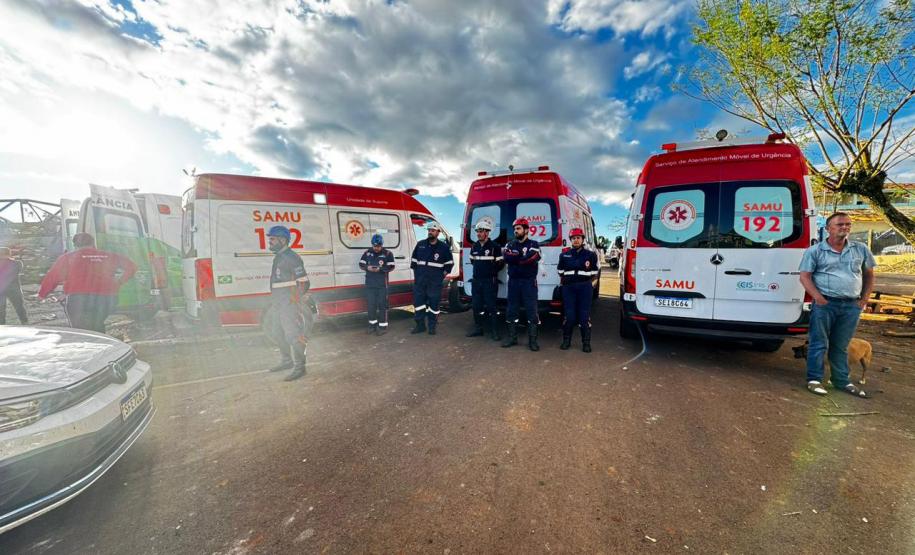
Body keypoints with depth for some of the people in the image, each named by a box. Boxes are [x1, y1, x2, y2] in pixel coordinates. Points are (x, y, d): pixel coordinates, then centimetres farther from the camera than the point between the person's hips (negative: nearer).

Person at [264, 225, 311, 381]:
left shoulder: (291, 258, -15)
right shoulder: (278, 257, 15)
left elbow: (304, 282, -18)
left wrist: (295, 300, -19)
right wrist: (274, 299, 21)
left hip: (290, 304, -11)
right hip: (278, 303, 11)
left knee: (293, 335, -6)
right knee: (276, 331, 20)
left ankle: (299, 367, 6)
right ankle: (287, 361, 36)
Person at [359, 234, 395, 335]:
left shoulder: (388, 253, -4)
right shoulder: (367, 253, 6)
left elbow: (391, 267, -8)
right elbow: (361, 264, 8)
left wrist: (380, 269, -23)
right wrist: (367, 268, -14)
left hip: (382, 284, -3)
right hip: (369, 284, 4)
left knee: (382, 305, 1)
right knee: (371, 305, 10)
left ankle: (383, 326, 10)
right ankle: (372, 324, 25)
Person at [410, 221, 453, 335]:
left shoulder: (444, 247, 1)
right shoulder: (420, 244, 8)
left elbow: (449, 263, 9)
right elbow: (413, 260, 16)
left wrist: (442, 274, 2)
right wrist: (415, 273, 10)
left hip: (435, 282, -3)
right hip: (420, 280, 3)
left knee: (434, 303, 0)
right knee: (418, 301, 5)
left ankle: (432, 327, 12)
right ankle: (420, 325, 17)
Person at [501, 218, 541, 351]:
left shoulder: (533, 244, 0)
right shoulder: (510, 245, 12)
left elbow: (530, 259, -19)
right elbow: (506, 258, -7)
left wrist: (513, 257, -10)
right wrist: (521, 256, -13)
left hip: (529, 282, -4)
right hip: (513, 281, 4)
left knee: (531, 310, -2)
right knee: (511, 310, 8)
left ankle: (532, 340, 6)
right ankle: (512, 337, 19)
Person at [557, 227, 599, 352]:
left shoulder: (590, 254, 3)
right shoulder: (564, 254, 7)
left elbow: (594, 272, 9)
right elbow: (560, 271, 16)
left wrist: (587, 280, 7)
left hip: (585, 287, -1)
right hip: (568, 287, 1)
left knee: (585, 315, -1)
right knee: (569, 315, 1)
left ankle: (586, 342, 10)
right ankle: (566, 340, 15)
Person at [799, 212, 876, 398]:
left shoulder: (861, 249, 11)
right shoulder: (815, 251, -2)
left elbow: (869, 275, 18)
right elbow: (805, 276, -5)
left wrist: (865, 298, 8)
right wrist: (818, 297, -16)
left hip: (852, 306, 4)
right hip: (825, 304, -4)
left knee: (841, 346, 13)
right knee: (819, 344, 0)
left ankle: (842, 381, 24)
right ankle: (814, 379, 7)